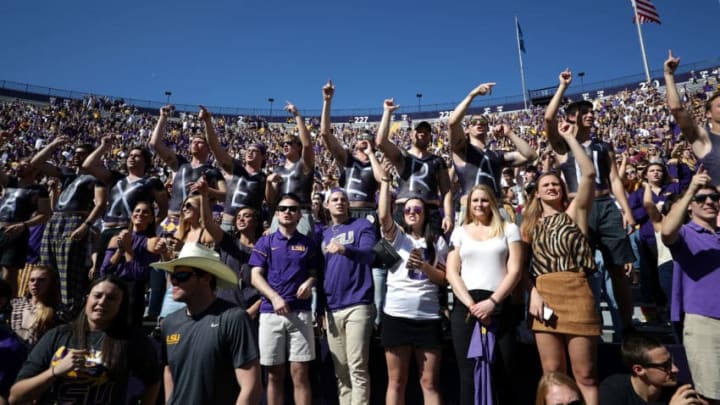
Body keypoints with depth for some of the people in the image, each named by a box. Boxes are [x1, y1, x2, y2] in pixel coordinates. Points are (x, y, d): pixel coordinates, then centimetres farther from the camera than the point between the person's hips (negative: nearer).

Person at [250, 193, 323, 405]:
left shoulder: (308, 243, 10)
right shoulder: (265, 242, 8)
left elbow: (314, 273, 14)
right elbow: (256, 277, 2)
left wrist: (310, 282, -10)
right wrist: (274, 297, -14)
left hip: (300, 312, 0)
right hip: (270, 312, 0)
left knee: (300, 373, 0)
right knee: (274, 374, 7)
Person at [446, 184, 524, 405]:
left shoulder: (509, 229, 9)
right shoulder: (459, 232, 13)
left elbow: (515, 270, 0)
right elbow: (451, 273, 5)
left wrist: (492, 301, -11)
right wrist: (471, 304, -8)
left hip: (499, 306, -1)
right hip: (465, 307, 1)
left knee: (503, 373, 1)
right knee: (468, 373, 2)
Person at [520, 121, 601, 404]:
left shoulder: (574, 213, 7)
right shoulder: (531, 224, 15)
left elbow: (589, 173, -7)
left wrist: (569, 137, -1)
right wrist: (533, 293, -6)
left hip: (576, 294, -3)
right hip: (543, 296, 3)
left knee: (585, 374, 2)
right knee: (552, 374, 9)